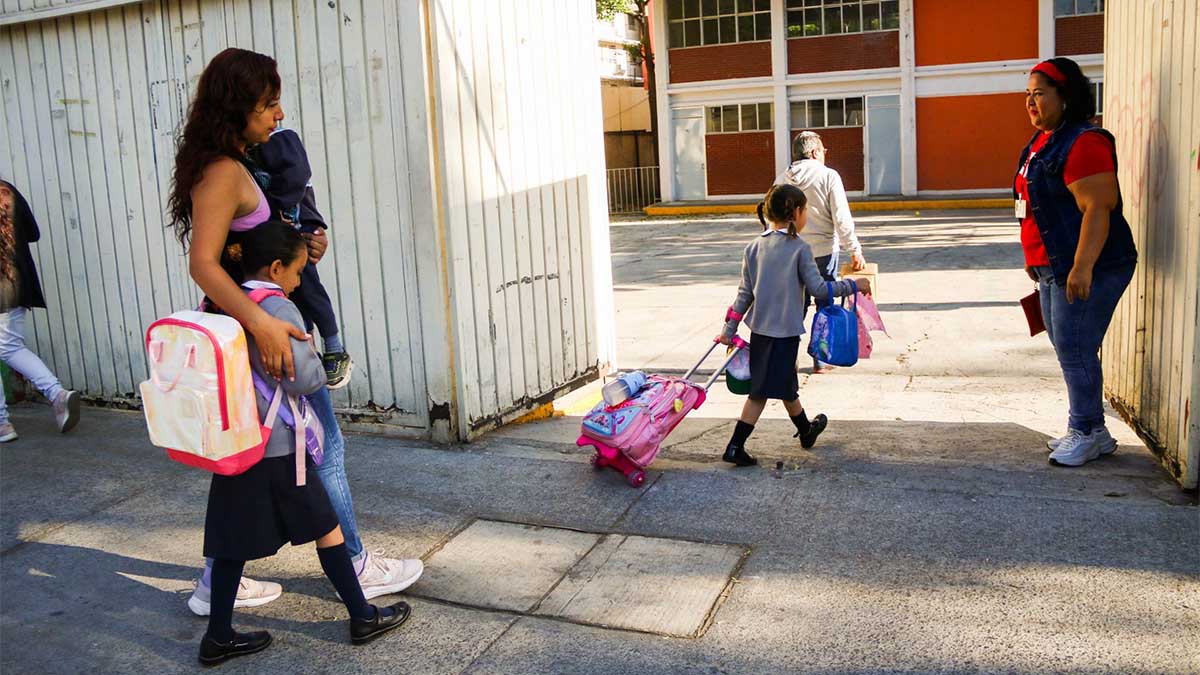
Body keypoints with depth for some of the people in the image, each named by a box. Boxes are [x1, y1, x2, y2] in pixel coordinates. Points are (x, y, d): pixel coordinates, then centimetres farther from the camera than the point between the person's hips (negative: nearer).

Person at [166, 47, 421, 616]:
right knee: (324, 447, 4)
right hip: (258, 329, -10)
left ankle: (218, 582, 26)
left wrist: (302, 244, 2)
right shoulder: (225, 172, -19)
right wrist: (262, 324, -40)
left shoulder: (227, 165, 11)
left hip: (253, 327, 10)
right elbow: (203, 264, -29)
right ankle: (355, 568, 19)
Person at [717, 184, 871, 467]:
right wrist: (853, 285, -2)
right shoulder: (799, 248, -11)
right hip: (785, 331, -6)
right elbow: (819, 290, -14)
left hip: (759, 328, 6)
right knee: (762, 391, 3)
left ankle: (807, 430, 31)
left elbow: (745, 293, 6)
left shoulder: (753, 248, 5)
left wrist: (729, 330, 9)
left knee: (785, 385, 19)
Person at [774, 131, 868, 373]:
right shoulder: (828, 176, -8)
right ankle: (821, 360, 12)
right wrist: (855, 250, -7)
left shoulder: (782, 179, 4)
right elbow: (842, 218, -11)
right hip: (824, 250, -4)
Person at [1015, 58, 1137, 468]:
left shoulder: (1083, 143, -17)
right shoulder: (1043, 141, 14)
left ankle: (1085, 433, 7)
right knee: (1068, 349, 14)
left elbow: (1097, 209, -23)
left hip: (1087, 269, -10)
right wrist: (1035, 258, 24)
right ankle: (1094, 432, 24)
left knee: (1074, 350, -5)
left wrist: (1082, 267, -27)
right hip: (1053, 268, 10)